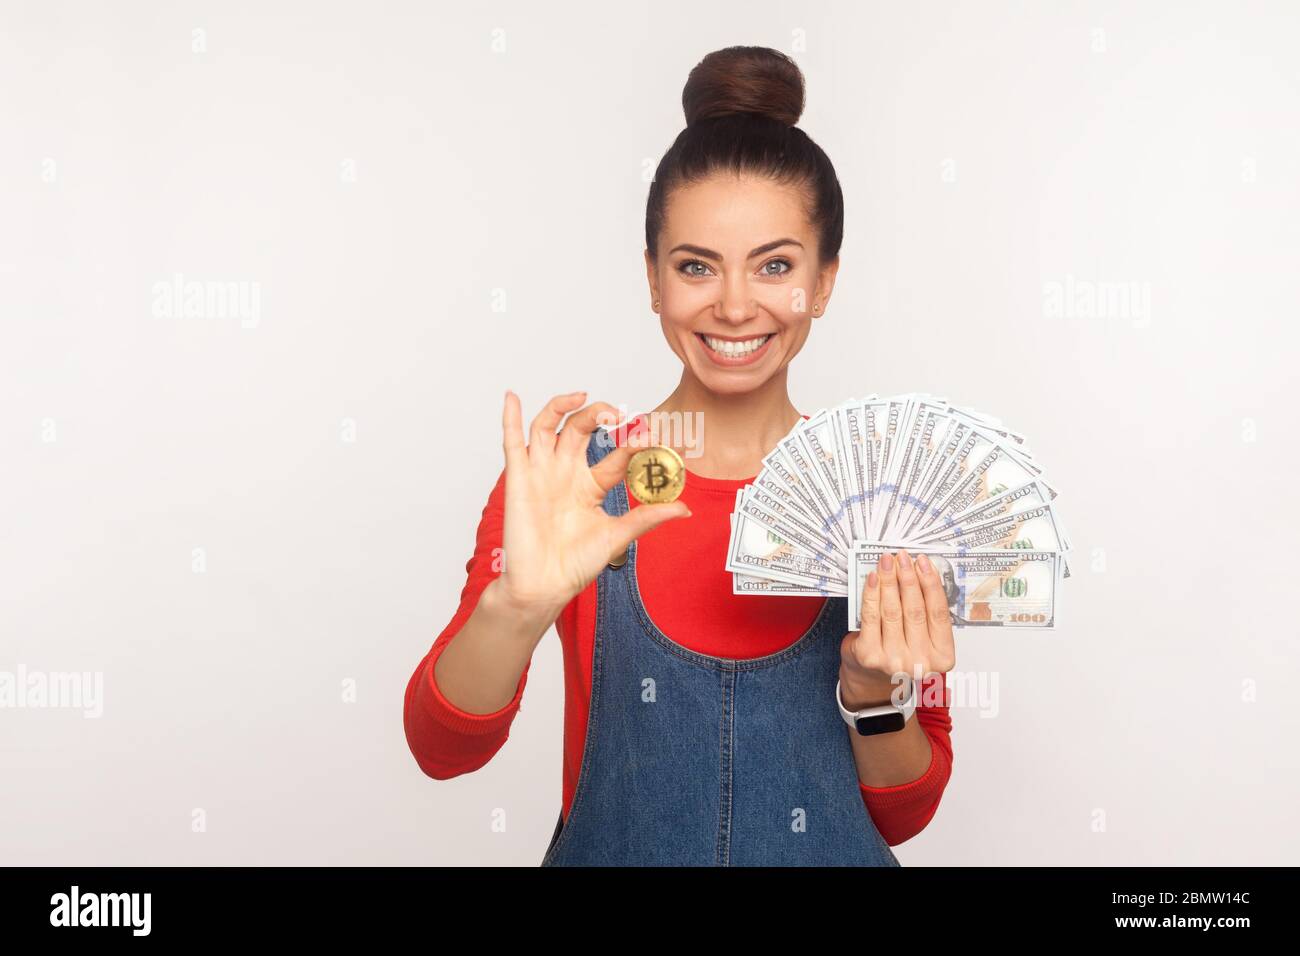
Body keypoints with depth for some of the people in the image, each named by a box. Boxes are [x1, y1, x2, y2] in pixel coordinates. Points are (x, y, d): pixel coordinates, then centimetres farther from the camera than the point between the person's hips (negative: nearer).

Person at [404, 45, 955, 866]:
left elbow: (903, 813, -5)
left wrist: (876, 693, -24)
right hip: (608, 847, 0)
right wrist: (518, 605, -38)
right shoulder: (565, 485, -12)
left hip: (831, 855, 1)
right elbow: (442, 749, -21)